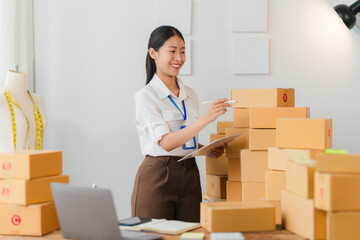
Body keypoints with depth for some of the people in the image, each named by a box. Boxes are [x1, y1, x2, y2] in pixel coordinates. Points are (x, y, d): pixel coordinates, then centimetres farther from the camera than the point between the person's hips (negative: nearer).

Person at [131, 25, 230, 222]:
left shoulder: (190, 95, 13)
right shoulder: (145, 96, -7)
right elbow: (166, 142, -18)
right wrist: (206, 119, -27)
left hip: (189, 175, 6)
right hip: (157, 177, -5)